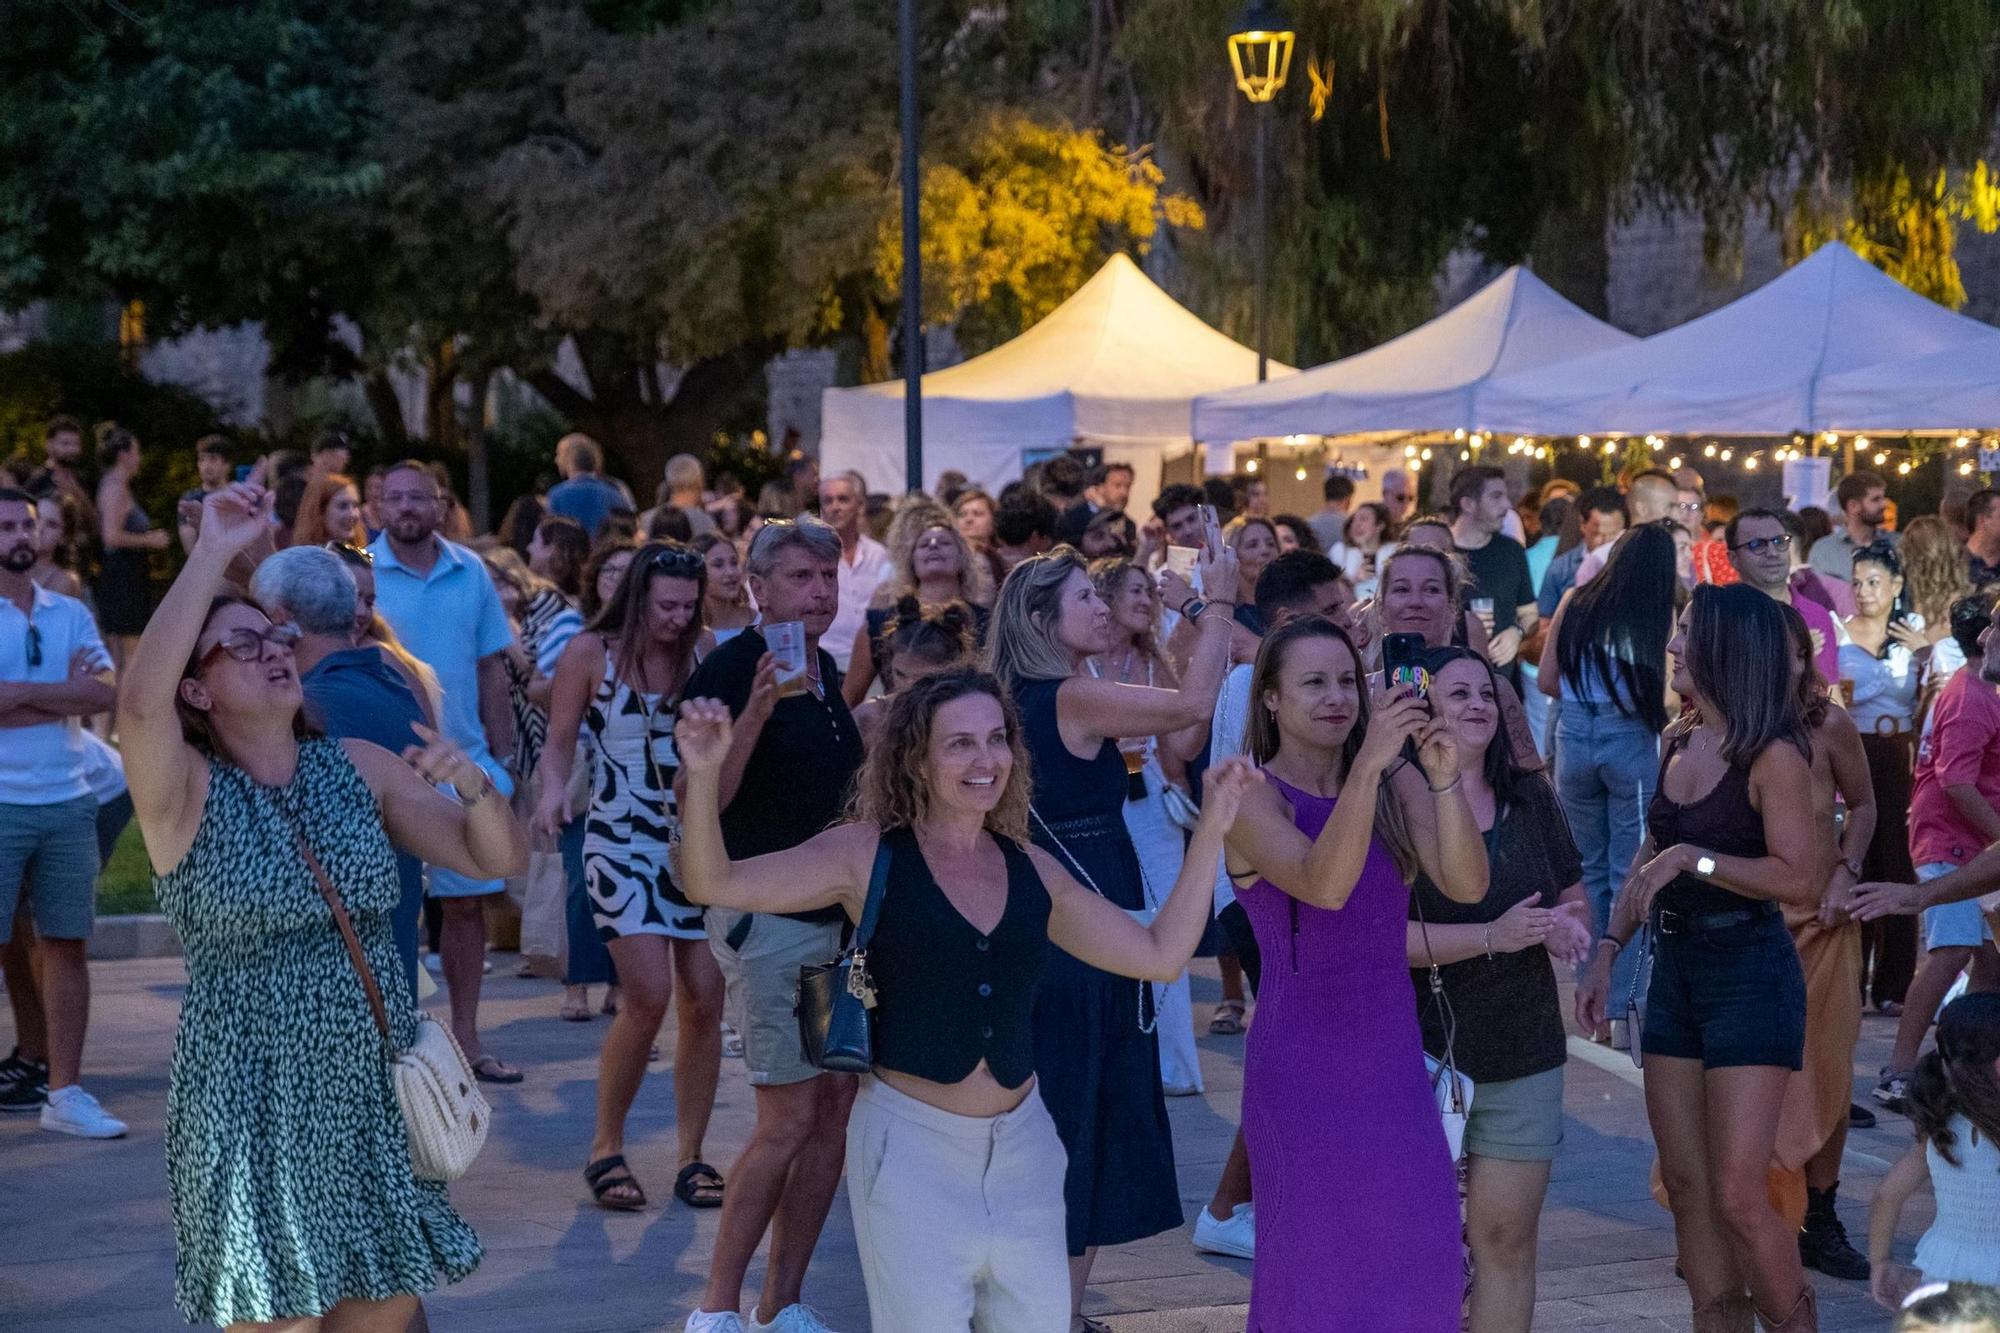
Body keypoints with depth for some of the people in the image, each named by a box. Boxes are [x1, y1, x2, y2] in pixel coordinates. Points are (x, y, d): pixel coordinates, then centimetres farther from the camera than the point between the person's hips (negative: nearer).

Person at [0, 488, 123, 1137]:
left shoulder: (70, 614, 11)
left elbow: (104, 695, -3)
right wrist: (65, 690, -7)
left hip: (67, 802, 4)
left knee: (66, 944, 6)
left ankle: (65, 1092, 12)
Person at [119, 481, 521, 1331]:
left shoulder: (358, 767, 6)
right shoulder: (188, 792, -7)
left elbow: (498, 860, 5)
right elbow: (140, 702, -29)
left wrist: (473, 787, -16)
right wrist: (214, 553, -30)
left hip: (377, 1088, 4)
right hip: (256, 1100, -4)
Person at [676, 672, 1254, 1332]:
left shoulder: (1032, 870, 8)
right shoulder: (868, 854, -4)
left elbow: (1159, 954, 11)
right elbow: (715, 883, -11)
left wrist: (1210, 832, 7)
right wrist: (704, 775, -27)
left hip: (1020, 1146, 4)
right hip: (911, 1146, -4)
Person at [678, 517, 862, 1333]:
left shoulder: (825, 669, 11)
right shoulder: (730, 669, -12)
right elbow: (699, 802, -22)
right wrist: (756, 709, -32)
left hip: (838, 919, 8)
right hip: (766, 920, -8)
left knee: (837, 1111, 6)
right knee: (789, 1119, -9)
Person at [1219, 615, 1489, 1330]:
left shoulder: (1397, 782, 4)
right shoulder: (1254, 796, -8)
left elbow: (1467, 884, -11)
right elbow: (1325, 885, -27)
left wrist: (1446, 778, -25)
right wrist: (1368, 762, -35)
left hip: (1394, 1055, 4)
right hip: (1303, 1061, -4)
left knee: (1412, 1265, 7)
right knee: (1314, 1269, 1)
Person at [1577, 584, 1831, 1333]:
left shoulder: (1771, 756, -14)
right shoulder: (1676, 744, 9)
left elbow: (1801, 878, -21)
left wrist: (1694, 858, -22)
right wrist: (1607, 953, 13)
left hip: (1750, 973, -8)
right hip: (1674, 969, 8)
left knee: (1737, 1196, -9)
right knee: (1686, 1188, 7)